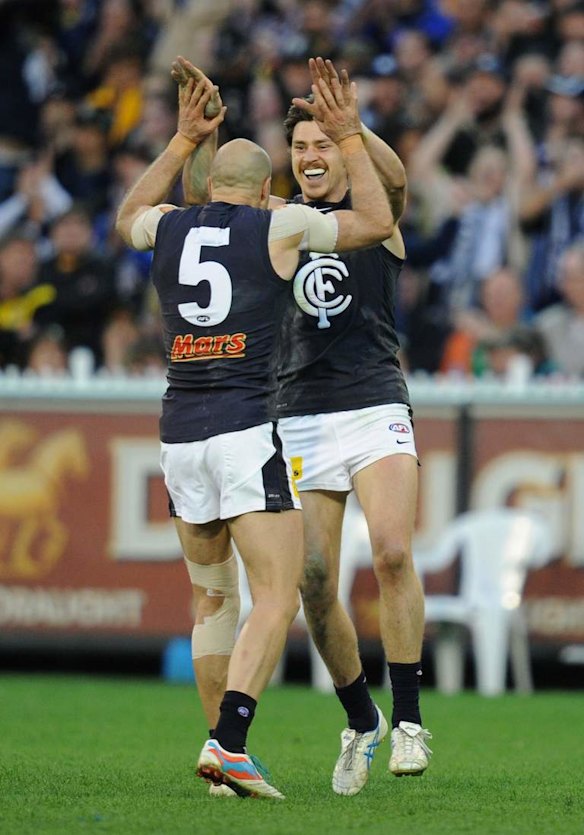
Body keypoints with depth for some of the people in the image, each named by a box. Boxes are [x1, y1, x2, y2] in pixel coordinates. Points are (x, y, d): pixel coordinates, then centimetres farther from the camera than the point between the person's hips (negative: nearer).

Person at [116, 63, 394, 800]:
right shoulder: (275, 226, -1)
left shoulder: (169, 227, 10)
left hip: (180, 435, 5)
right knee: (278, 599, -6)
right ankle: (229, 743, -24)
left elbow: (128, 221, 37)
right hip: (248, 432, -5)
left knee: (214, 599, 18)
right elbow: (376, 224, 11)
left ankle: (222, 747, 15)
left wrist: (184, 140, 40)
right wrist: (348, 137, 18)